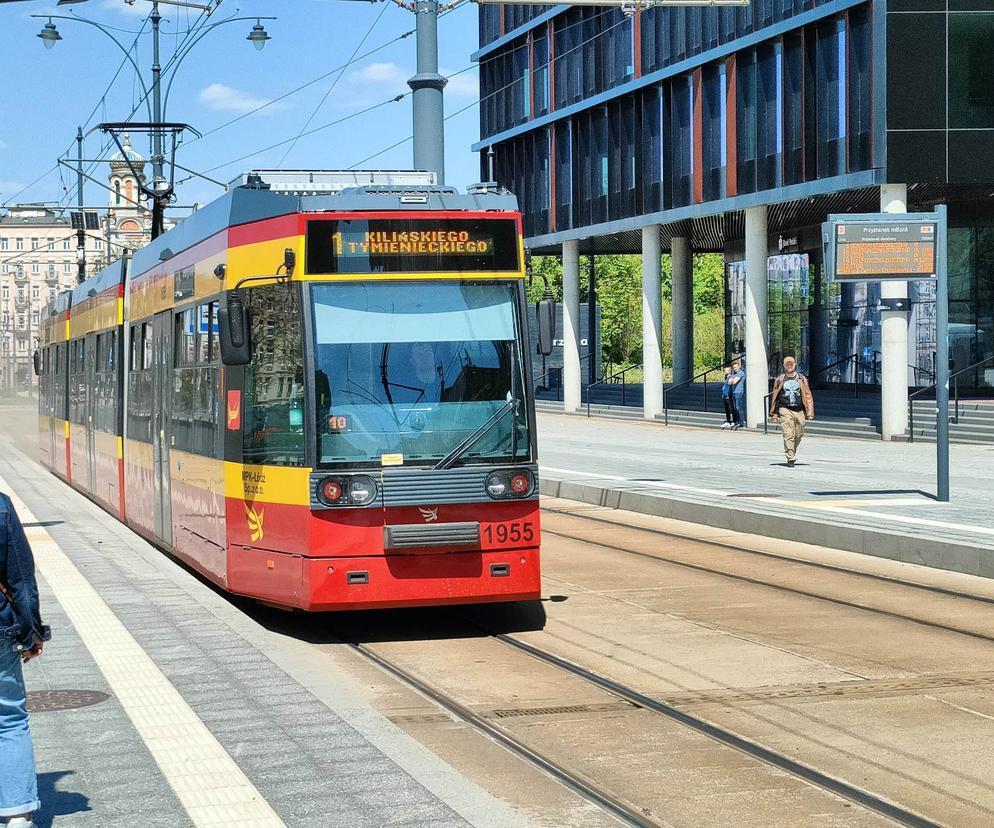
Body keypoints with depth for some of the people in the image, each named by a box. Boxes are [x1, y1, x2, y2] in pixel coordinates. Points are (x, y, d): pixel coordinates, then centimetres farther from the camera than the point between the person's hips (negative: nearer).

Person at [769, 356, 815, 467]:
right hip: (785, 410, -2)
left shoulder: (802, 379, 9)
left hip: (799, 410, 2)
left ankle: (792, 452, 33)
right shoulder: (779, 380, 6)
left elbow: (808, 396, 7)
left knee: (799, 434, 8)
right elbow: (774, 397, 11)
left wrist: (809, 412, 0)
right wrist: (774, 414, 7)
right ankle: (790, 458, -12)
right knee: (788, 434, -11)